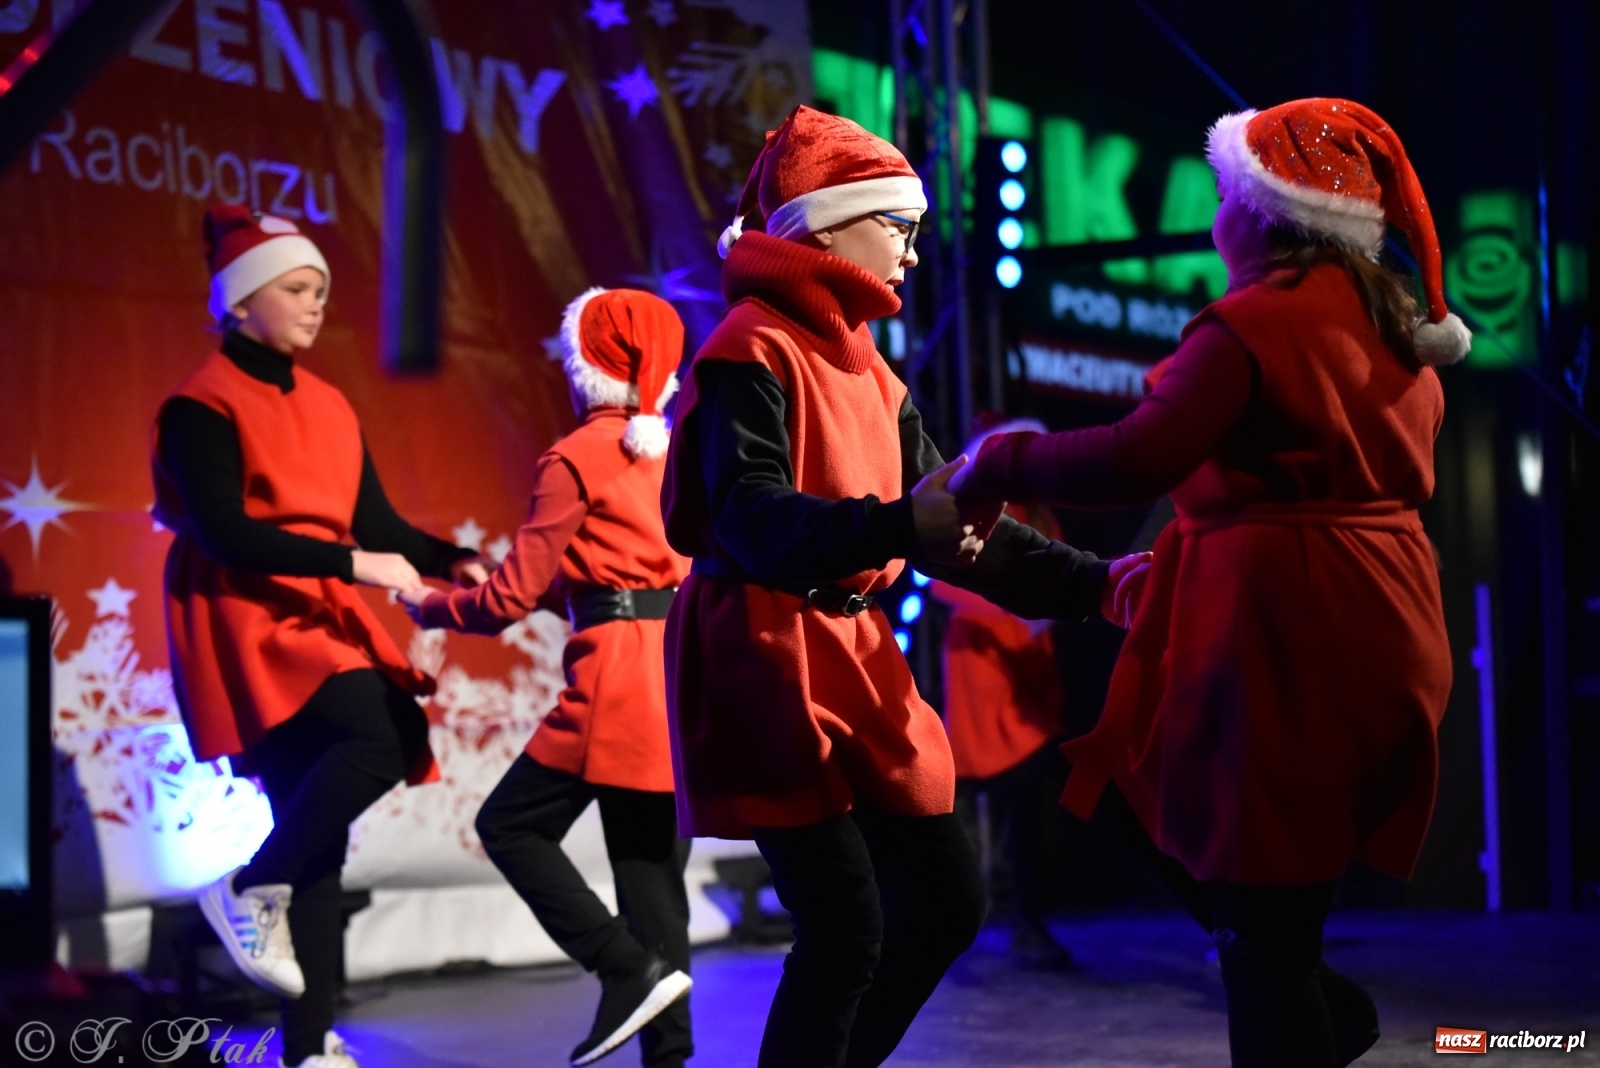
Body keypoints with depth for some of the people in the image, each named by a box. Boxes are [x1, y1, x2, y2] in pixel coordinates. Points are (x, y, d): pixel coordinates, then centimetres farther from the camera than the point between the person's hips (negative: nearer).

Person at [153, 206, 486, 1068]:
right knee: (378, 736, -29)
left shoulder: (328, 407, 16)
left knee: (318, 827, 3)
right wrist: (352, 564, -22)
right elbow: (221, 533, -17)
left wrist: (451, 562, -6)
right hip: (247, 621, -7)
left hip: (324, 622, 7)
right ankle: (252, 888, -12)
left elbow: (375, 521, 13)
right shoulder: (203, 406, -6)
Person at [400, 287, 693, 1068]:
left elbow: (513, 597, -6)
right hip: (679, 673, 7)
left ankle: (630, 968, -8)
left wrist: (429, 606, 10)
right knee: (649, 860, 8)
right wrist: (553, 584, 27)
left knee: (513, 825, 4)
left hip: (619, 676, -7)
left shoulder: (576, 457, -7)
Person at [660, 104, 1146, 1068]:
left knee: (948, 901, 9)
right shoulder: (753, 347, -10)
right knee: (845, 924, -12)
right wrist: (900, 526, -38)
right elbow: (751, 518, -24)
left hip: (854, 653, 9)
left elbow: (948, 520, 15)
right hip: (766, 652, -9)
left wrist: (1090, 586, 6)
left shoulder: (866, 367, 16)